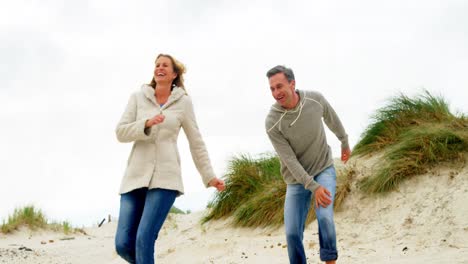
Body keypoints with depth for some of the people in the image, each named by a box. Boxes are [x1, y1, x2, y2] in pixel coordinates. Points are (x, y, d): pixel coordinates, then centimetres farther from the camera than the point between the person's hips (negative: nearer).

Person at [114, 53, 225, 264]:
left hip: (164, 177, -2)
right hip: (136, 175, 3)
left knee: (144, 239, -17)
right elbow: (120, 132, 1)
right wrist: (146, 124, -15)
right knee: (123, 243, -4)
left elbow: (196, 143, 12)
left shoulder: (183, 102, 6)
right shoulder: (138, 97, 9)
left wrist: (209, 176, 12)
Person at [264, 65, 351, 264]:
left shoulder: (315, 99, -13)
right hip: (297, 178, 0)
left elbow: (332, 119, 10)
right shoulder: (272, 123, -21)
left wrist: (345, 142, 25)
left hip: (324, 169, 0)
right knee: (292, 233, -7)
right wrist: (314, 187, -29)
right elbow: (290, 160, -20)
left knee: (324, 216, -24)